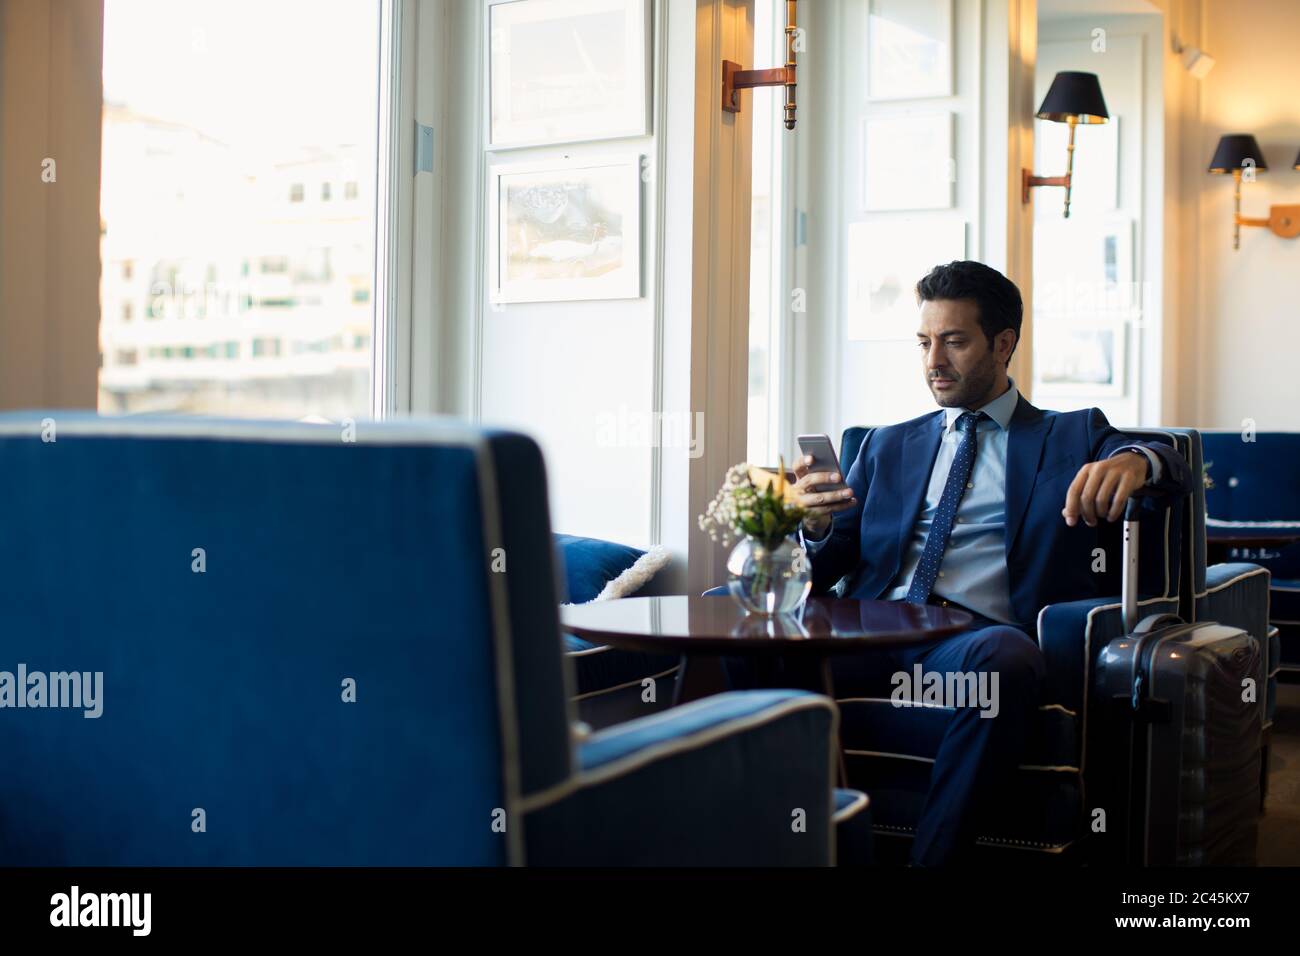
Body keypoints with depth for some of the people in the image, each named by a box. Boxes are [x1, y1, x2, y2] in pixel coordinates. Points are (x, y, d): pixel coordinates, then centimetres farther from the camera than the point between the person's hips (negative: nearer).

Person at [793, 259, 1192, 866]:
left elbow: (1173, 472, 1)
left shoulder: (1073, 437, 18)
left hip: (980, 638, -2)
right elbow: (826, 571, 19)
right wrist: (815, 527, -5)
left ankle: (931, 859, -30)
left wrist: (1135, 460, -23)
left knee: (1005, 655, -39)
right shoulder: (887, 447, 26)